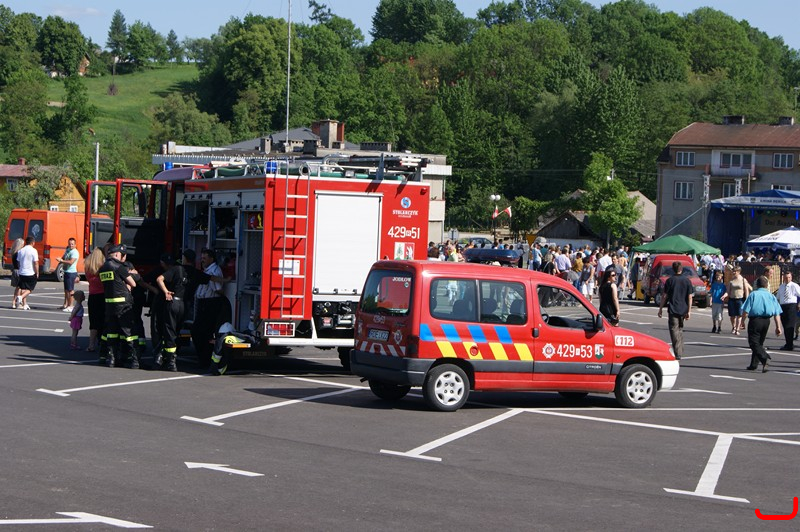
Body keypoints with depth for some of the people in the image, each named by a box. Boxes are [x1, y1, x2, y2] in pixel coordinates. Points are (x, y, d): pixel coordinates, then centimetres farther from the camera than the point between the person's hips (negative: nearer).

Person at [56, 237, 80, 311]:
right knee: (66, 289, 17)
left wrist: (62, 260, -19)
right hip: (66, 272, 10)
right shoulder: (67, 250, 16)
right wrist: (60, 259, 0)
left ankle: (70, 306, -6)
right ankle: (65, 304, 26)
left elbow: (71, 262, -24)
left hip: (71, 272, -10)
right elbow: (63, 258, 23)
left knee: (70, 290, -8)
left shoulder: (75, 252, -14)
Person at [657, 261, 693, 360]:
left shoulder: (670, 280, -5)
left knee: (674, 330, -6)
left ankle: (677, 353, -16)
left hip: (673, 309, -4)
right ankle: (680, 352, 24)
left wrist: (661, 308, 4)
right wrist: (689, 311, 3)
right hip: (683, 310, 4)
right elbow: (689, 297, 1)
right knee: (680, 330, 19)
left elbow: (664, 296, -4)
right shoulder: (687, 281, 3)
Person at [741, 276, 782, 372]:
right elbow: (777, 313, 1)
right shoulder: (771, 296, 8)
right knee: (759, 343, 18)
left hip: (755, 320, -5)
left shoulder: (753, 294, -2)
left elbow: (745, 312, -9)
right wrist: (778, 327, 2)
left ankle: (765, 358, -29)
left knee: (754, 343, -5)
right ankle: (754, 364, 21)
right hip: (766, 321, 5)